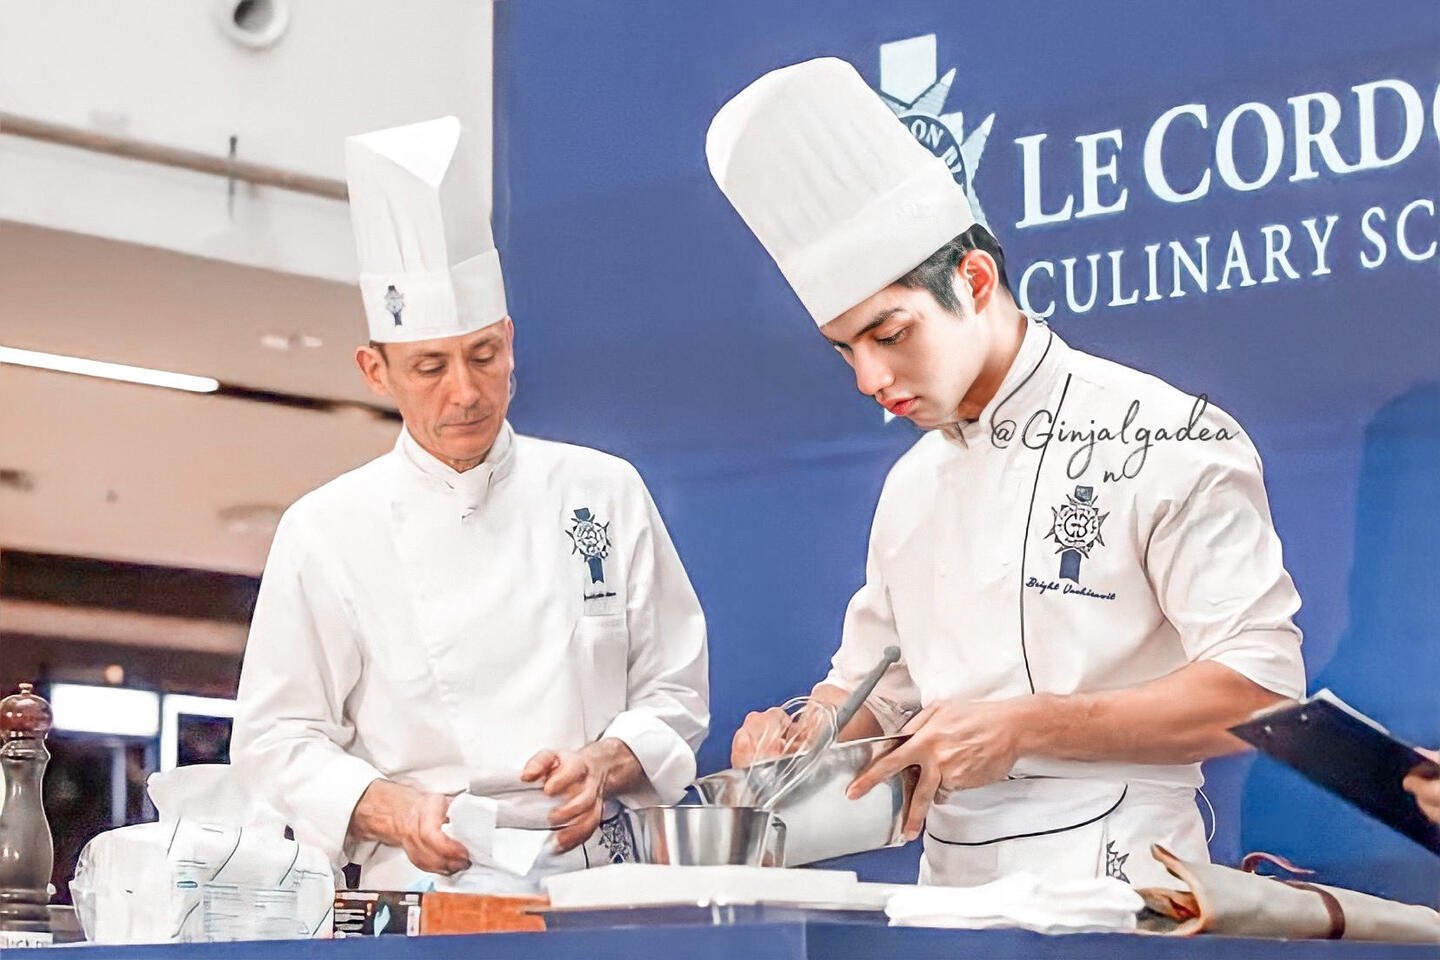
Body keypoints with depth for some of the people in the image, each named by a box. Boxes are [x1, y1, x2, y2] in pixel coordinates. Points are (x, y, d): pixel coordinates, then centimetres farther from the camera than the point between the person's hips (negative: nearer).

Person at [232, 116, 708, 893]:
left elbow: (673, 690, 15)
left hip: (591, 887, 2)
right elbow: (278, 743, 7)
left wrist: (605, 763, -5)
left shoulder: (604, 493, 11)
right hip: (419, 896, -1)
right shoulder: (327, 531, 6)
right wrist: (392, 810, -10)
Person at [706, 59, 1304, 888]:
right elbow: (876, 689, 27)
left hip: (1104, 880, -7)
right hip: (950, 881, 7)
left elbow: (1259, 691, -12)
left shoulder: (1164, 439, -5)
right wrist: (804, 729, 5)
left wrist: (1025, 727, -16)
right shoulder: (913, 483, 16)